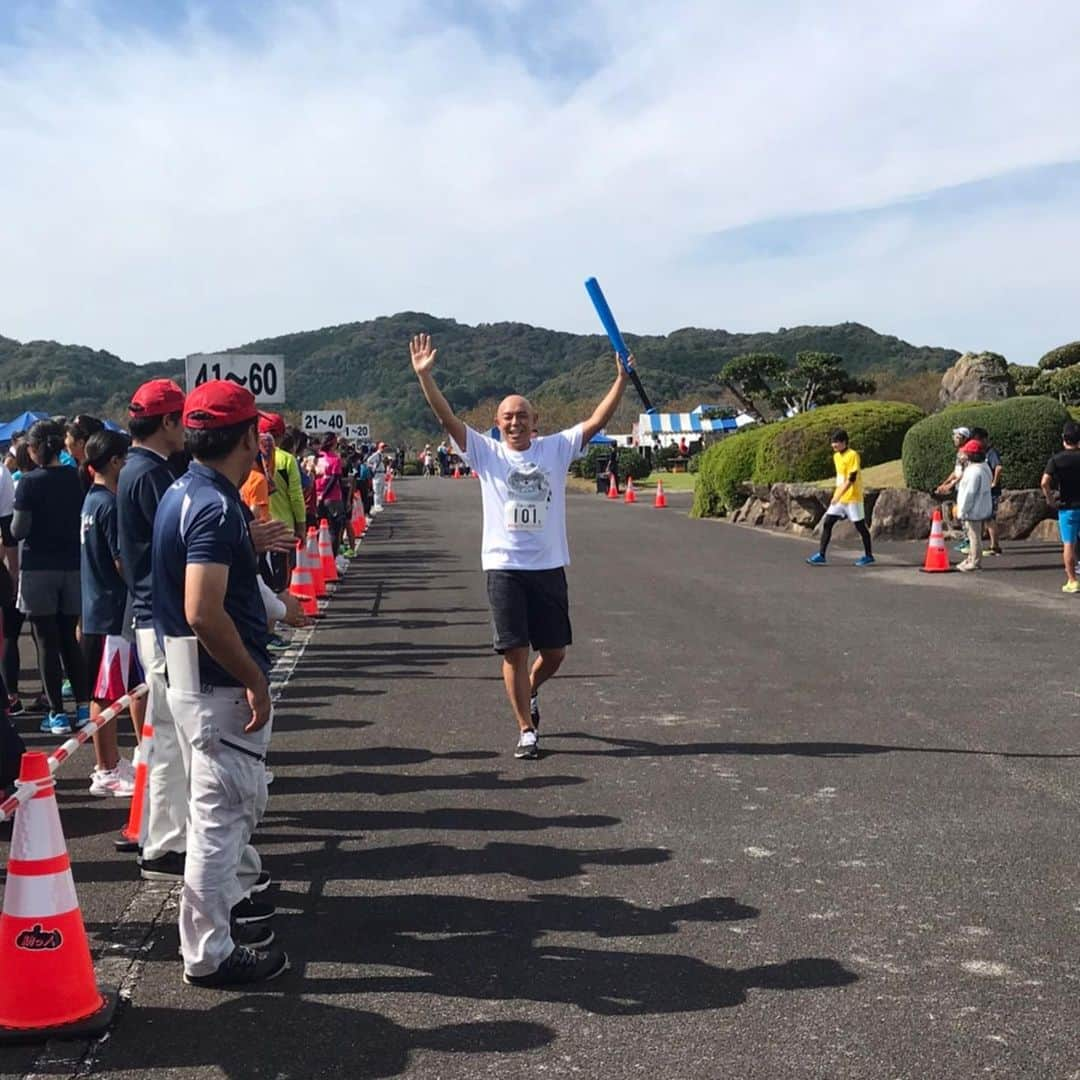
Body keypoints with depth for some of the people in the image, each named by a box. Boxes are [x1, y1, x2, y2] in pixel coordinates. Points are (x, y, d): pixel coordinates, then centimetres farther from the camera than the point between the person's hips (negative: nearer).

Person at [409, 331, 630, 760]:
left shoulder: (556, 448, 5)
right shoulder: (486, 452, 2)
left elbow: (597, 421, -1)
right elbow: (447, 418, -6)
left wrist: (621, 378, -9)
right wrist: (424, 375, -15)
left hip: (549, 567, 2)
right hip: (504, 568, -2)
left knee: (554, 651, 10)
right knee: (515, 651, 0)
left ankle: (529, 692, 41)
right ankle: (526, 730, 11)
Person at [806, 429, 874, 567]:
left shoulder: (853, 455, -14)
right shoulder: (836, 456, 11)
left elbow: (851, 478, -20)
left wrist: (839, 495, -26)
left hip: (852, 498, -8)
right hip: (838, 498, 8)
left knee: (860, 526, 3)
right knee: (827, 523, -2)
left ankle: (868, 556, 15)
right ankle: (821, 555, -1)